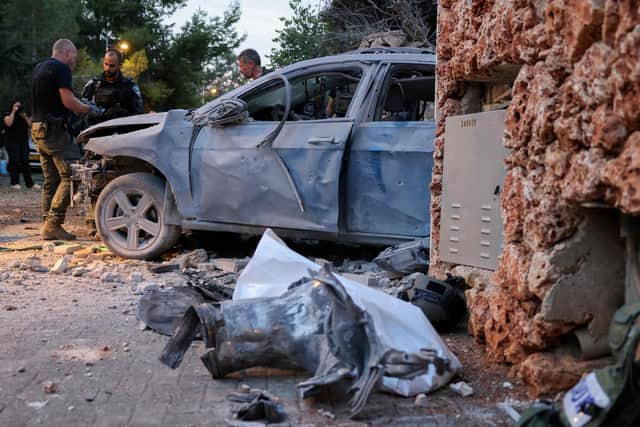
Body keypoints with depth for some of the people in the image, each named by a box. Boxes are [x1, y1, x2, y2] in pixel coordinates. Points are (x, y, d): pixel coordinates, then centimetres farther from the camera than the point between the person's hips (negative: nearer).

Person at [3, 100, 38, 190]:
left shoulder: (24, 116, 21)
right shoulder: (8, 115, 7)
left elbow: (30, 126, 10)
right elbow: (9, 123, -14)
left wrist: (25, 116, -1)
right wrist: (13, 112, -10)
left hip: (24, 142, 4)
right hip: (12, 142, -4)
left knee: (25, 162, -2)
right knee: (15, 162, -12)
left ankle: (29, 183, -4)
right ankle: (14, 183, -10)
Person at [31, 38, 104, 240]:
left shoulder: (39, 68, 20)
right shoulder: (61, 68, -9)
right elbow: (68, 101, -16)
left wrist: (82, 106, 19)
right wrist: (90, 110, -1)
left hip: (38, 129, 10)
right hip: (55, 130, -10)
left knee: (50, 180, 11)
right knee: (70, 177, -9)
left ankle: (48, 226, 11)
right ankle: (53, 224, -13)